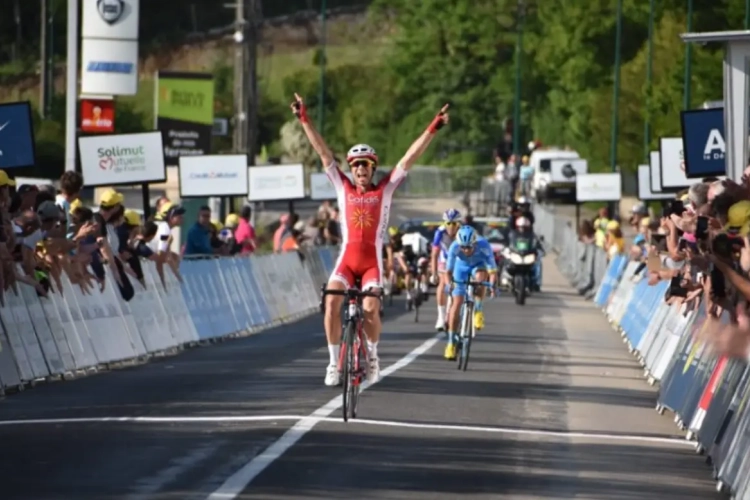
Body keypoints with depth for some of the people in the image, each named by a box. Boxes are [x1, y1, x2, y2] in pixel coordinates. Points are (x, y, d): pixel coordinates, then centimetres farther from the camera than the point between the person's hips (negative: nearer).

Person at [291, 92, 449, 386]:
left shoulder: (385, 190, 6)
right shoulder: (343, 188, 8)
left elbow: (410, 158, 1)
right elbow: (323, 153, 6)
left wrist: (433, 128, -5)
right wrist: (304, 120, 3)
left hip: (372, 261, -1)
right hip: (347, 259, 1)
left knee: (370, 308, -20)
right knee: (332, 301, -22)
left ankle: (372, 353, 8)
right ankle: (334, 361, -11)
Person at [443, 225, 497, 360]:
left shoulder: (483, 245, -37)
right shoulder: (455, 247, -34)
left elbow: (492, 269, -37)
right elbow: (449, 269, -31)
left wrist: (492, 284, -53)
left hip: (478, 265, -1)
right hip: (462, 267, 1)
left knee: (481, 276, -38)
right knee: (456, 303, -8)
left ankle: (478, 311, -18)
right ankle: (452, 341, 1)